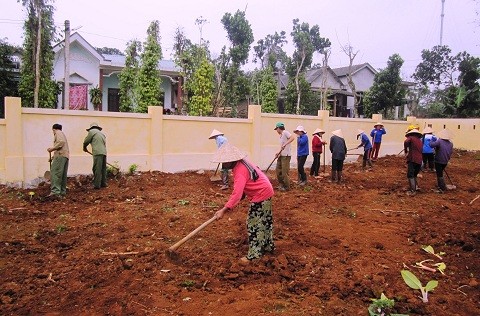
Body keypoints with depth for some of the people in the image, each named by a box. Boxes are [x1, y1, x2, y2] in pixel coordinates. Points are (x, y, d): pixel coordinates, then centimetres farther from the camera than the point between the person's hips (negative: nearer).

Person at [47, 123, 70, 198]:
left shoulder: (58, 132, 5)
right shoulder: (62, 134, 32)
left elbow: (61, 142, -15)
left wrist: (52, 148, -12)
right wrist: (53, 157, 31)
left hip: (60, 155, -10)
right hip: (66, 156, 10)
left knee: (55, 173, -17)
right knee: (63, 175, 9)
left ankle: (55, 192, -27)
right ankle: (62, 192, 11)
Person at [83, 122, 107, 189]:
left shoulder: (92, 131, 5)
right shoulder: (102, 133, 26)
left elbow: (86, 141, 10)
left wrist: (84, 148, 29)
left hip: (98, 153, -7)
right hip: (104, 152, 7)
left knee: (97, 169, -8)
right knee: (103, 169, 12)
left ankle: (97, 185, -9)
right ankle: (103, 183, 15)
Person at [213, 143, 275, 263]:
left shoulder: (240, 170, -27)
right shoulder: (240, 164, 4)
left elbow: (237, 193, -37)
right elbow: (240, 188, 9)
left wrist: (224, 210, -39)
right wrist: (230, 205, 0)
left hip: (260, 196, -10)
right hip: (265, 192, 10)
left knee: (254, 224, -3)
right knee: (265, 222, 21)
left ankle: (253, 254, 4)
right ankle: (268, 246, 36)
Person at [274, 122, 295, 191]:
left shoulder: (285, 132, -10)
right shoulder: (280, 136, 17)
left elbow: (292, 138, -27)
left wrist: (285, 144, -32)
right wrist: (278, 153, 3)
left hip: (286, 156, -10)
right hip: (281, 155, 10)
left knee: (284, 172, -5)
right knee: (278, 170, 13)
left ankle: (287, 187, 7)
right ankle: (281, 184, 25)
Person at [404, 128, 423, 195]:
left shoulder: (411, 138, 2)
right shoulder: (420, 140, 23)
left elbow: (406, 142, -20)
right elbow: (420, 150, 25)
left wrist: (406, 151, -8)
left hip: (412, 160, -7)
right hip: (419, 160, 7)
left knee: (410, 175, -7)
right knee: (414, 175, 21)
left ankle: (412, 191, -13)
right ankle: (415, 188, 25)